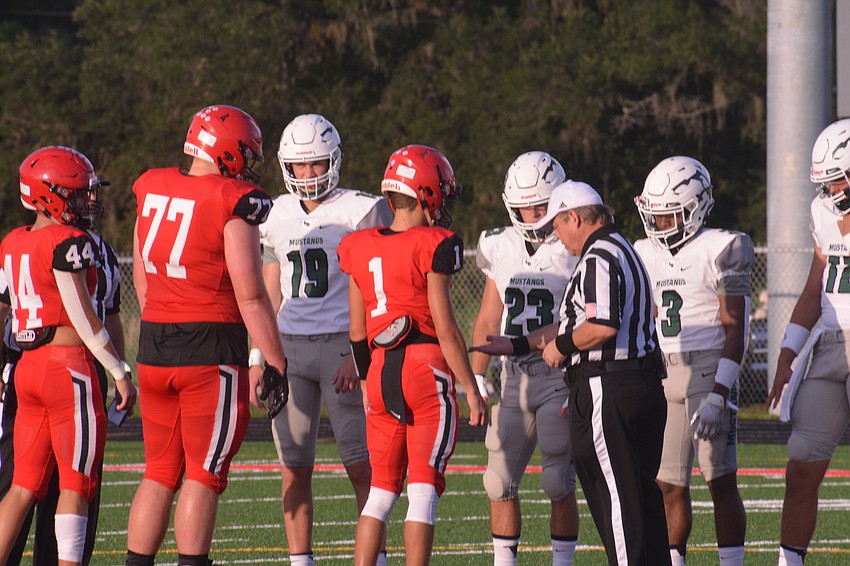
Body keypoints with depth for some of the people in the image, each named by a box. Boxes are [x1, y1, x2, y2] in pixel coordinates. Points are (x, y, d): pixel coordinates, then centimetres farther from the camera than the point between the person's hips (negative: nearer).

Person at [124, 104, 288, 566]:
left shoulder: (152, 191, 8)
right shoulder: (233, 203, -11)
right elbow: (250, 296, -13)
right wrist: (275, 362, -7)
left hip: (154, 346, 6)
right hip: (212, 348, -6)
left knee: (160, 474, 13)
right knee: (203, 477, -1)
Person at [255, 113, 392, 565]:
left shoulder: (361, 211, -3)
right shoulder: (276, 215, 13)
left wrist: (359, 354, -15)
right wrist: (263, 356, 10)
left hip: (341, 343, -4)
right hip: (289, 346, 4)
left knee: (361, 464, -6)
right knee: (294, 466, 4)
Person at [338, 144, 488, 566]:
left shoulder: (361, 249, 7)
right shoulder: (434, 247, -9)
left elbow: (358, 332, 13)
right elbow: (446, 329, -10)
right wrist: (472, 389, -3)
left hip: (380, 373, 5)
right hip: (428, 373, -5)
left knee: (381, 491, 13)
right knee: (424, 492, -1)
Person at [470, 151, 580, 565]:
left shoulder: (576, 251, -6)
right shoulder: (501, 248, 9)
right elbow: (488, 320, 15)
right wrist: (476, 378, 9)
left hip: (559, 376, -5)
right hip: (514, 377, 5)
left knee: (559, 484, -5)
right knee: (500, 482, 3)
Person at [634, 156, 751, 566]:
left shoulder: (721, 251, -7)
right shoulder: (645, 254, 12)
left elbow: (734, 331, -10)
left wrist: (718, 395, -17)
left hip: (708, 370, -6)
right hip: (663, 375, 6)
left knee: (721, 481, -5)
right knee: (668, 485, 5)